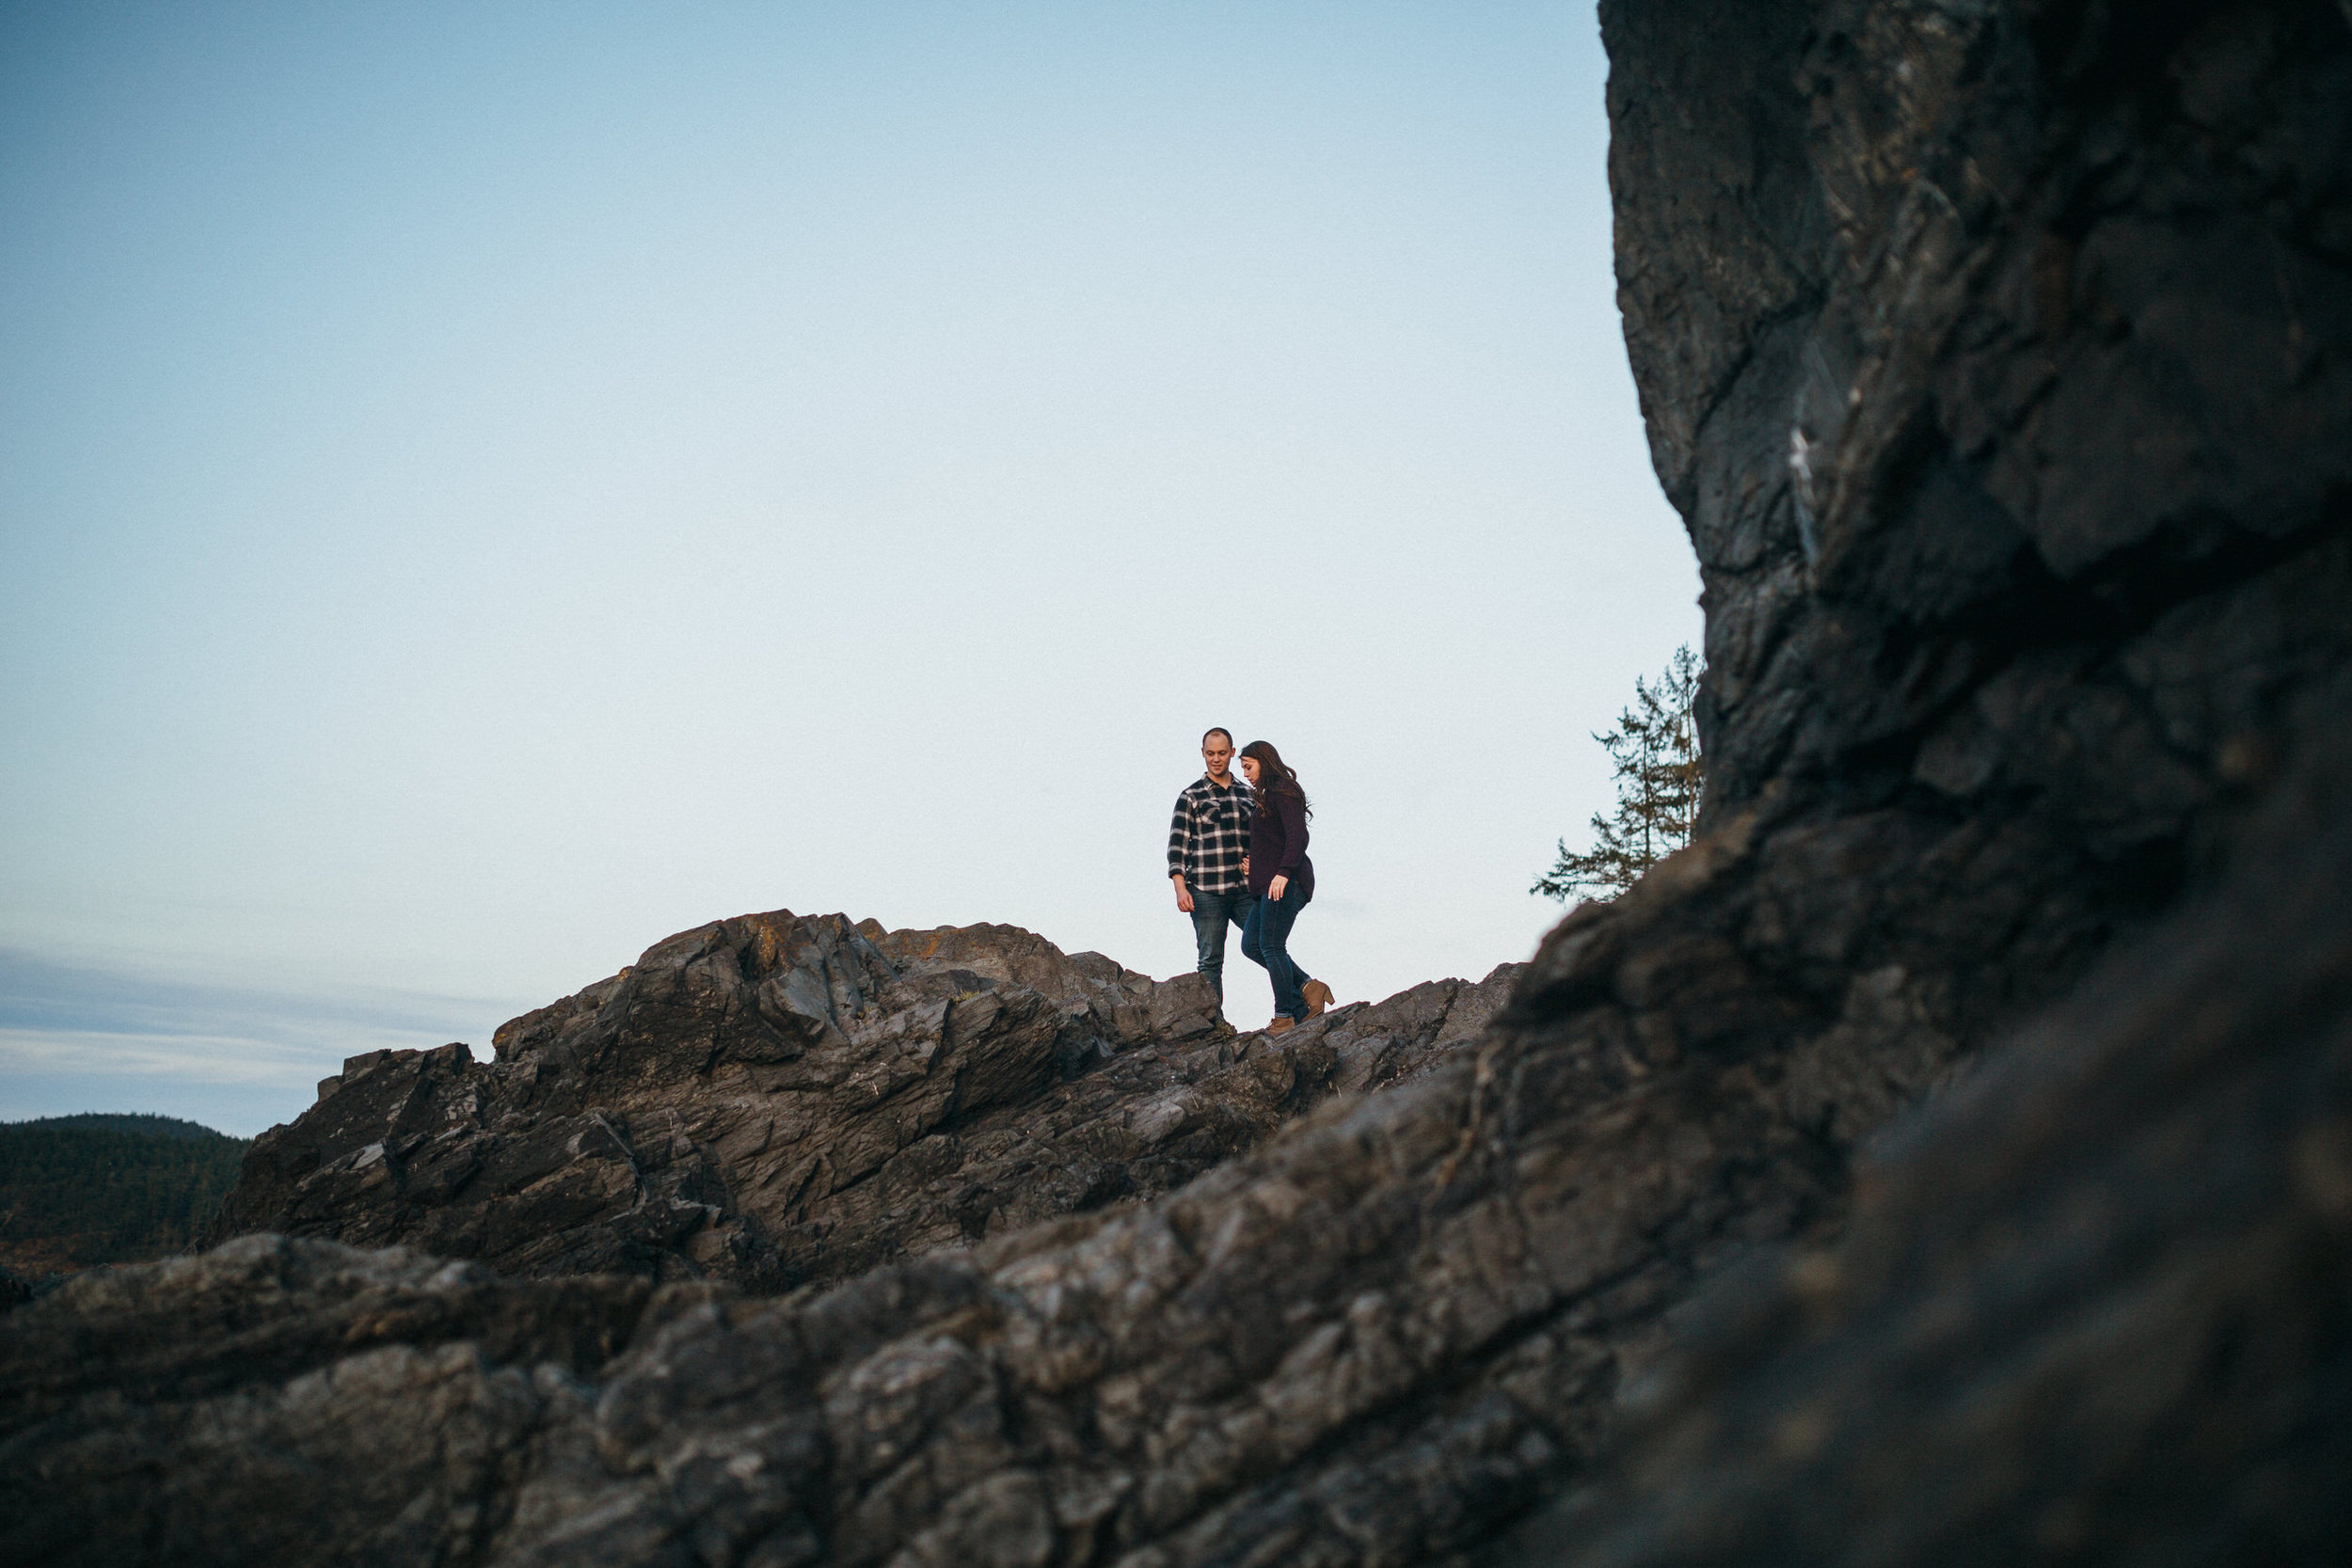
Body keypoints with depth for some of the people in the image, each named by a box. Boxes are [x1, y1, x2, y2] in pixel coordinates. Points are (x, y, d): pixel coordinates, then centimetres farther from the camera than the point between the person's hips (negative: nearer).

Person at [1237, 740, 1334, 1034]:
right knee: (1250, 945, 8)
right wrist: (1253, 863, 10)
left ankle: (1285, 1017, 0)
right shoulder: (1267, 796, 22)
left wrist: (1282, 872, -32)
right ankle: (1308, 987, 8)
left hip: (1286, 883, -10)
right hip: (1270, 884, 10)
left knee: (1271, 946, -8)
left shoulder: (1282, 792, -9)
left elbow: (1297, 835, -22)